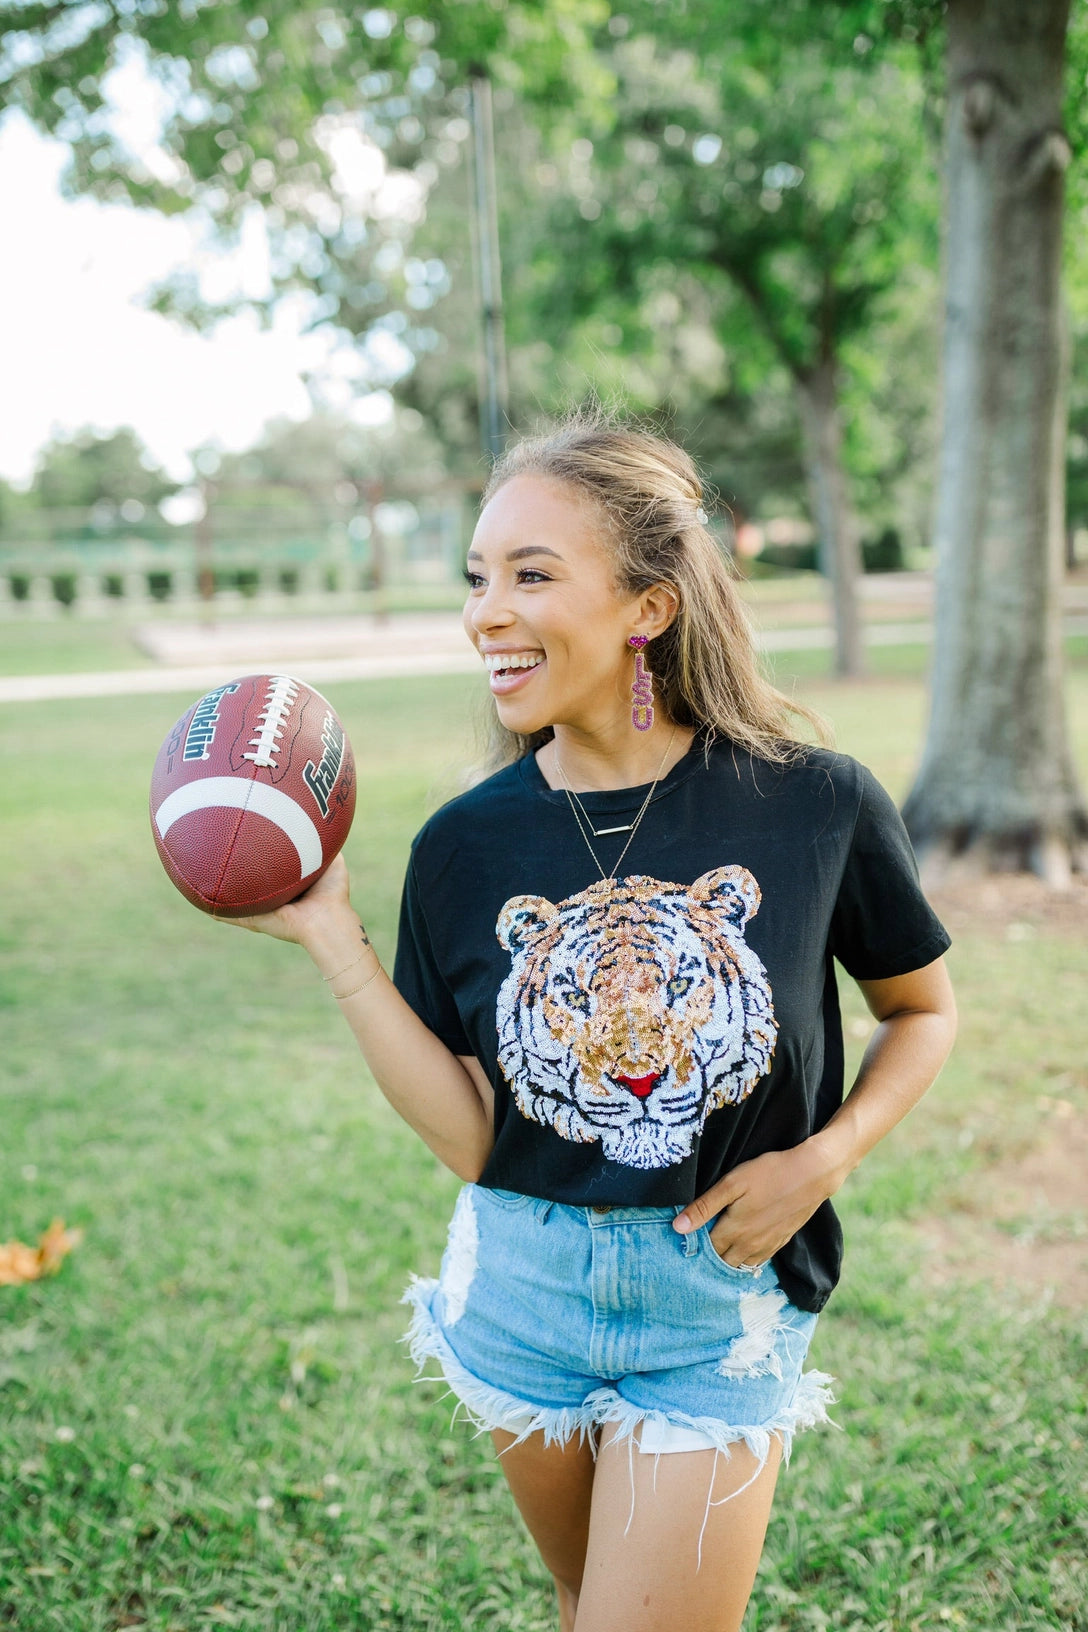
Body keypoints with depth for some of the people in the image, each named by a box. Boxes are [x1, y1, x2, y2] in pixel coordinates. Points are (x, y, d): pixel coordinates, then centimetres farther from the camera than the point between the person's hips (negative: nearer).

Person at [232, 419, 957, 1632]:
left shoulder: (815, 803, -14)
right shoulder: (465, 846, -9)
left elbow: (922, 1009, 2)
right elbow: (471, 1140, -10)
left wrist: (824, 1159, -14)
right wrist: (328, 936, -15)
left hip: (719, 1311, -2)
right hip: (521, 1295, 3)